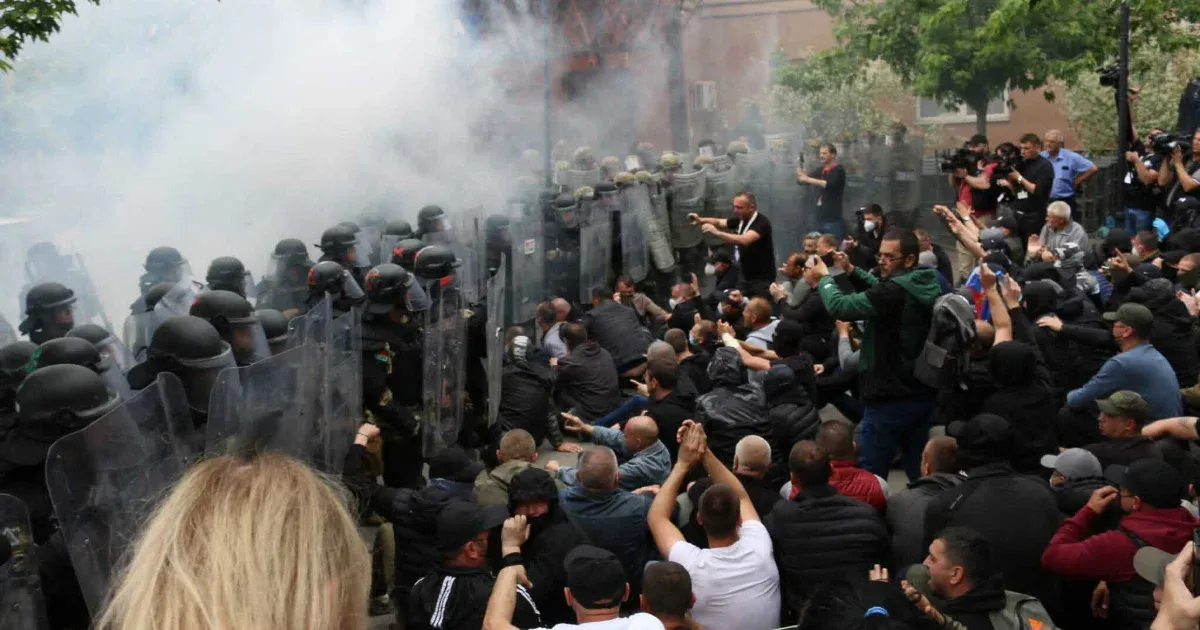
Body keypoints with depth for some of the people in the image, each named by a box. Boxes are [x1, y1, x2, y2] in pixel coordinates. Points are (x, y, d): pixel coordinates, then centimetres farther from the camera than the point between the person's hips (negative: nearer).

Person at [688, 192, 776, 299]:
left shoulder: (762, 223, -21)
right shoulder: (740, 220, 4)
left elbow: (744, 240, -36)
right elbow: (719, 222, 9)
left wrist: (717, 233, -41)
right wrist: (701, 220, -13)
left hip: (762, 279, -8)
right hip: (745, 277, 8)